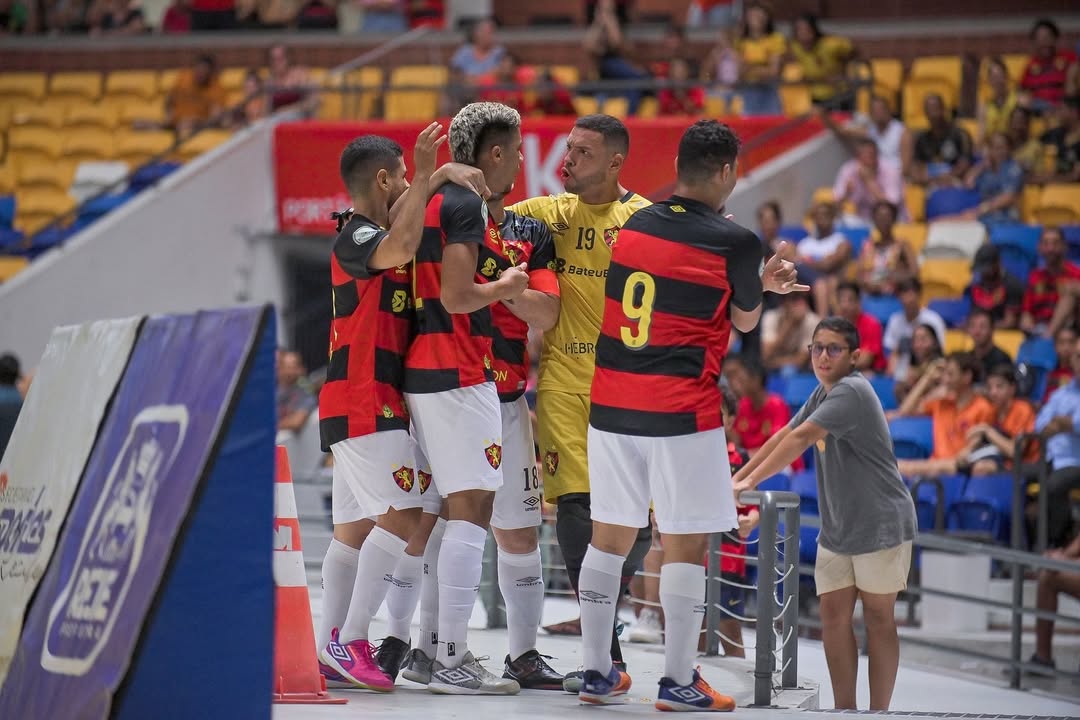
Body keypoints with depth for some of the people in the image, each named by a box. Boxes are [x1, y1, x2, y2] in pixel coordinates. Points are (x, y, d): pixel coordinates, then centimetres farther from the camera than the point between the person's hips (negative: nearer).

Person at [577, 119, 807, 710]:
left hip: (611, 407, 6)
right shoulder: (733, 243, -9)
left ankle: (596, 672, 15)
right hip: (682, 415, -6)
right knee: (685, 545, 2)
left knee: (610, 535, 12)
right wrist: (762, 282, 25)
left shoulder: (634, 225, 8)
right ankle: (678, 680, 2)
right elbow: (744, 320, 7)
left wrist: (760, 280, 27)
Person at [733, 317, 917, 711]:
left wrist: (751, 482, -27)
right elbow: (783, 437, 12)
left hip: (880, 524, -8)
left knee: (878, 616, -1)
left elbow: (800, 440, -24)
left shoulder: (852, 391, -18)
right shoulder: (823, 393, 11)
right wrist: (737, 478, 4)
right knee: (834, 615, 2)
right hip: (837, 527, 8)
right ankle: (845, 710, 6)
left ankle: (879, 712, 2)